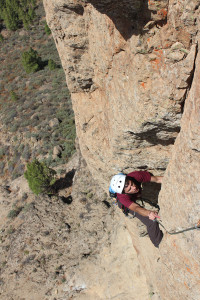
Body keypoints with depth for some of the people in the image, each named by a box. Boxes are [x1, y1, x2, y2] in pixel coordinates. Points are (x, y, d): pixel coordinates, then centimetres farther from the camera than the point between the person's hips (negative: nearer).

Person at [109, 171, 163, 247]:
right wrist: (149, 213, -73)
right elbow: (136, 208, -54)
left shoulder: (136, 175, -38)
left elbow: (157, 179, -29)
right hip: (131, 202, -5)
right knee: (152, 223, -14)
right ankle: (159, 245, 8)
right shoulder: (122, 197, -43)